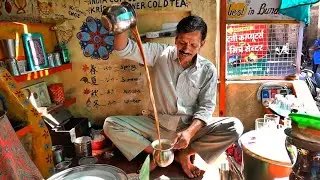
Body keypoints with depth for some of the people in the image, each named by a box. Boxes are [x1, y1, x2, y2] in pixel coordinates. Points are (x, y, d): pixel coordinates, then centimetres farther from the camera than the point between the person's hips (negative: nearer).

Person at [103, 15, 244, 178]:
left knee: (235, 127, -22)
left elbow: (206, 106, -5)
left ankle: (183, 154, -6)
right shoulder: (160, 54, -5)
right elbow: (126, 50, -13)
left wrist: (189, 132, -23)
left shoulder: (208, 70, -5)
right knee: (110, 125, -16)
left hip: (192, 126, 1)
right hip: (158, 124, 0)